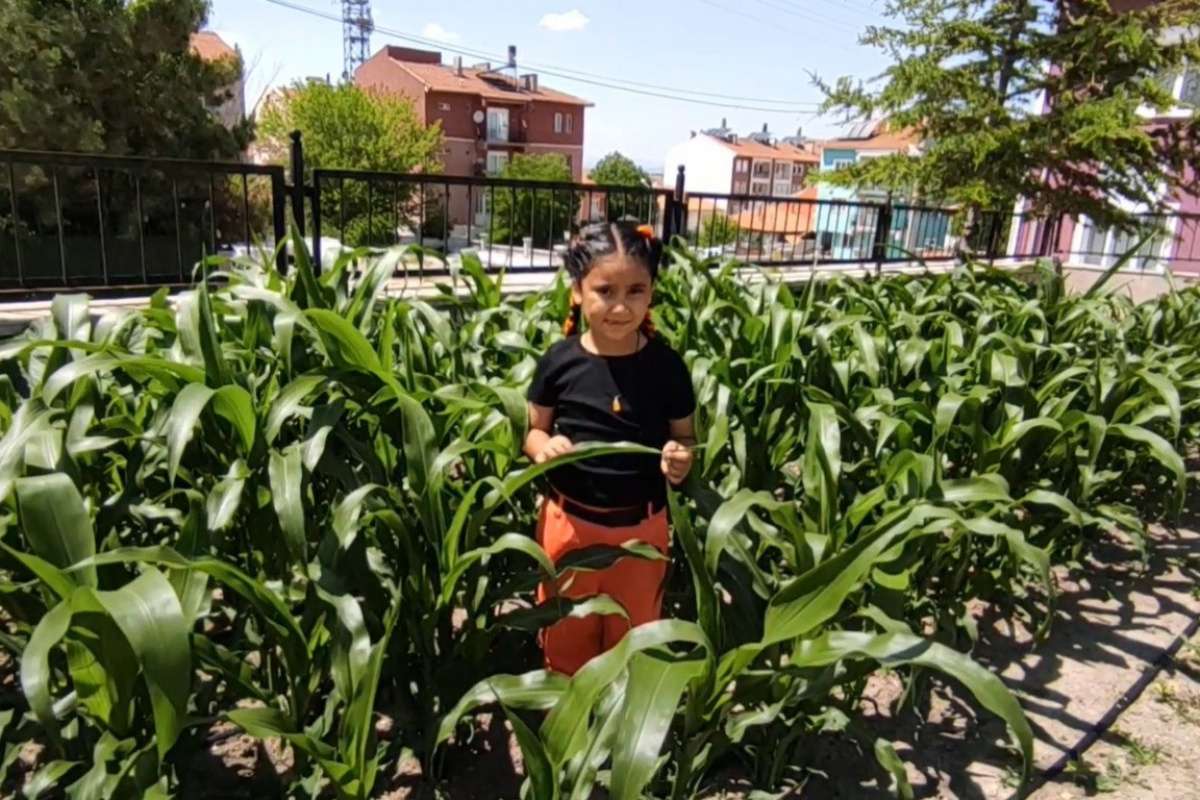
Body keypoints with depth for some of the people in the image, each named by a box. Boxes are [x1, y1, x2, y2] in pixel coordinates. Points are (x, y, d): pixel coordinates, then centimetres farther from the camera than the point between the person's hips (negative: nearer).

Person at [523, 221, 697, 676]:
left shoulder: (666, 365, -11)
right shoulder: (560, 361, -11)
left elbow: (685, 436, 1)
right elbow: (534, 430, 2)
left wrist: (682, 457, -21)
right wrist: (543, 446, -21)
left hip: (641, 528, 0)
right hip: (569, 523, 0)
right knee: (565, 639, 20)